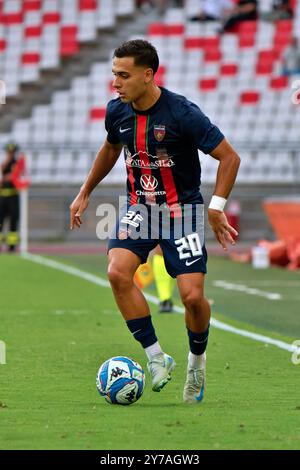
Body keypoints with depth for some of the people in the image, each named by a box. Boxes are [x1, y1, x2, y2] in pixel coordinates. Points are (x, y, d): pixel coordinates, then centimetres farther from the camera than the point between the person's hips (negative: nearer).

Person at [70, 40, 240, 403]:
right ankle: (156, 357, -10)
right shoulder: (116, 111, -4)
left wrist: (216, 207, -19)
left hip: (182, 208, -4)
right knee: (117, 271, -23)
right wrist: (84, 193, 24)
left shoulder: (182, 113, -20)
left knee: (192, 295, -13)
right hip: (139, 206, 4)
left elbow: (229, 157, -12)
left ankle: (197, 360, 19)